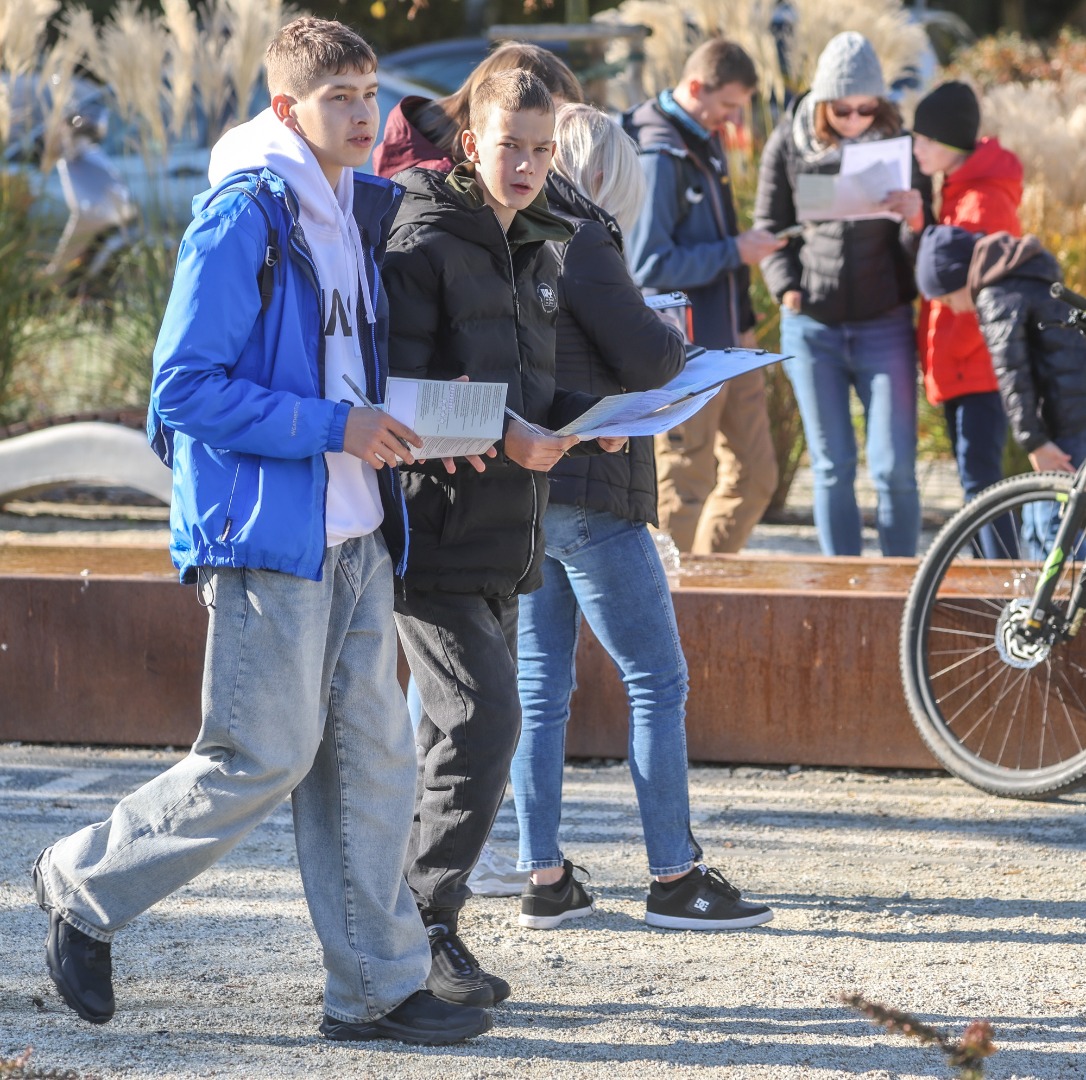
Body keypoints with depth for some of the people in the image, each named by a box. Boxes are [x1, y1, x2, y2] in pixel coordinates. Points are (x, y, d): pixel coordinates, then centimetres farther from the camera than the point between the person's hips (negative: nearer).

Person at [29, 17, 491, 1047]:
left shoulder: (362, 212, 12)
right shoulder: (240, 220, -13)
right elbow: (184, 388, -17)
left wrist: (417, 418, 6)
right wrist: (332, 426, -18)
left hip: (353, 534, 8)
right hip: (264, 533, -8)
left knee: (369, 756, 7)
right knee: (261, 758, -5)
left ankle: (376, 986, 12)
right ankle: (85, 886, 15)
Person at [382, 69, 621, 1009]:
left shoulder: (534, 252, 15)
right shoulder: (426, 246, -11)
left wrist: (585, 420, 2)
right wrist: (500, 435, -28)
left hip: (504, 537, 9)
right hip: (436, 529, -8)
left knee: (462, 731, 11)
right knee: (484, 721, -14)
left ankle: (415, 924, 19)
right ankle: (426, 928, -4)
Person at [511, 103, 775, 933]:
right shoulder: (579, 242, -13)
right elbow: (648, 359, -14)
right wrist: (679, 345, 8)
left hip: (520, 491, 8)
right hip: (589, 492, -8)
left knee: (540, 686, 9)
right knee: (657, 679, 0)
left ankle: (545, 879, 10)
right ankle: (676, 878, 0)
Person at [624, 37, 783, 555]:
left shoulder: (705, 144, 12)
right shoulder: (658, 157, -17)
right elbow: (647, 264, -22)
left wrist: (742, 320, 14)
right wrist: (735, 252, -18)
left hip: (728, 348, 9)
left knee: (754, 478, 12)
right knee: (682, 491, -2)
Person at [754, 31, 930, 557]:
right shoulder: (789, 145, -1)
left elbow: (917, 247, -1)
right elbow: (769, 226, 9)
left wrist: (915, 218, -24)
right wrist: (786, 287, -8)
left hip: (884, 325, -1)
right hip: (811, 325, 1)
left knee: (894, 468, -4)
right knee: (832, 467, 6)